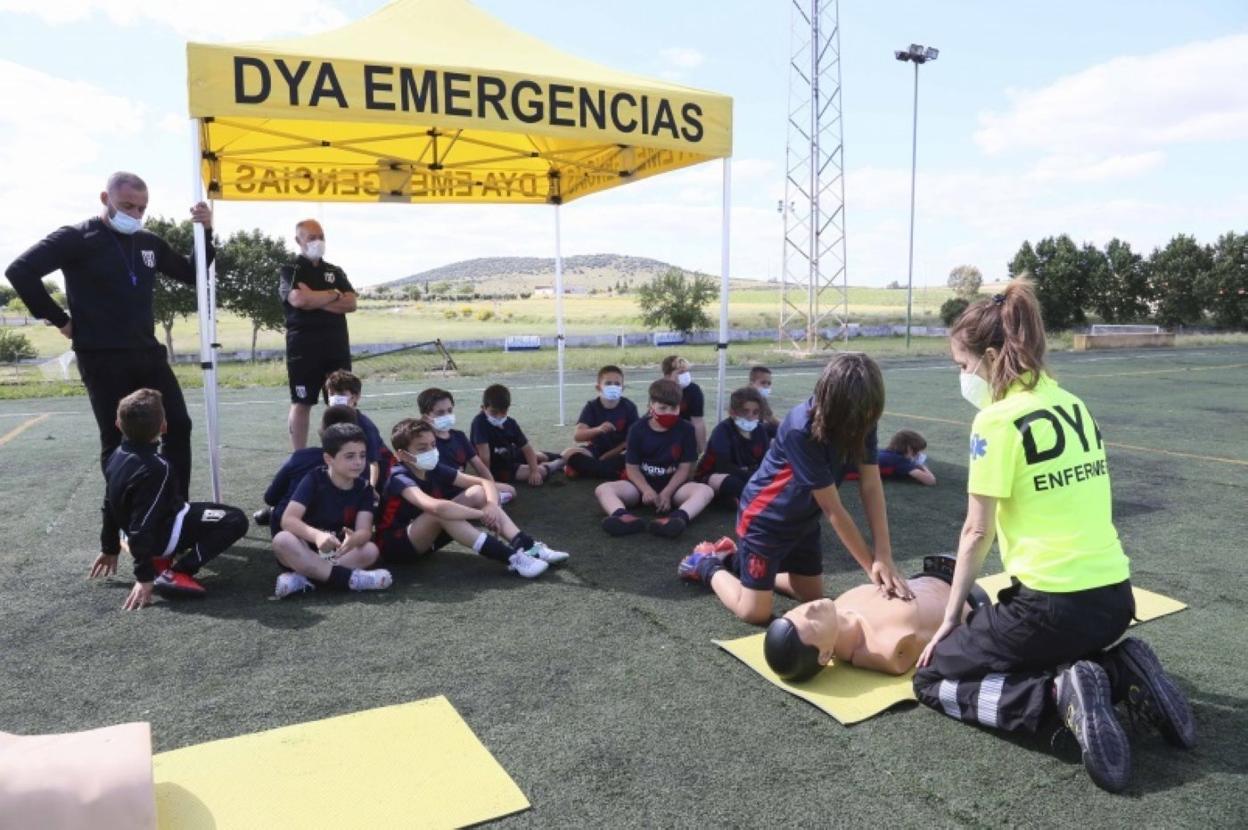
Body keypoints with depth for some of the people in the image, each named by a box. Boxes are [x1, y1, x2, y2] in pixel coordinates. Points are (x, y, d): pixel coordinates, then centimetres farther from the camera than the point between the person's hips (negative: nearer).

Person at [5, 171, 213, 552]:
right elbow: (20, 270, -14)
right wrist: (59, 320, -12)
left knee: (178, 427, 2)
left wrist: (206, 232, 3)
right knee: (118, 443, 0)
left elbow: (191, 274, 17)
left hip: (148, 354, 6)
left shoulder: (149, 243, 10)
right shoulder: (77, 238, -6)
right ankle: (118, 532, 13)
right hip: (102, 359, -6)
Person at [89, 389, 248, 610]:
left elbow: (110, 507, 12)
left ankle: (160, 559, 13)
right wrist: (144, 576, -23)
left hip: (144, 533, 9)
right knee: (235, 520, -10)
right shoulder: (155, 468, -27)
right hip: (165, 536, -9)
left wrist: (110, 548, 25)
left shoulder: (116, 457, 0)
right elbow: (142, 526, -27)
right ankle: (176, 573, -15)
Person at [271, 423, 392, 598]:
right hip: (306, 551, -2)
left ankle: (302, 578, -29)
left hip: (340, 554, 2)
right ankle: (347, 578, -35)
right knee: (282, 540, -33)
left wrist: (354, 540, -44)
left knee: (370, 550, -27)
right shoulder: (314, 480, -12)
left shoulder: (364, 489, -5)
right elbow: (288, 520, -23)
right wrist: (317, 535, -43)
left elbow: (364, 530, -18)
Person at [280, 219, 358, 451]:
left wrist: (315, 300, -10)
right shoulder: (289, 271, 2)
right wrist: (334, 295, -6)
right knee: (301, 403, 1)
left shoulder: (336, 272, 15)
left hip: (337, 344, 4)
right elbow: (298, 299, -19)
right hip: (303, 345, -4)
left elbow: (351, 303, 0)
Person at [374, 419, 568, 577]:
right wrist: (481, 514, -34)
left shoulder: (435, 469, -2)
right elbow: (436, 507, -44)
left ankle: (526, 546, -24)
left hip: (425, 540, 7)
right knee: (440, 512, -36)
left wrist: (492, 505, -23)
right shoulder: (400, 478, -24)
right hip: (394, 546, -7)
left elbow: (485, 482, -2)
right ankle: (510, 558, -37)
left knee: (478, 493, -8)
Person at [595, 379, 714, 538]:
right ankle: (623, 517, -58)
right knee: (602, 489, -24)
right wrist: (646, 490, -22)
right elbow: (632, 467, -3)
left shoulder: (685, 429, -3)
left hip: (673, 485, 0)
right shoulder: (638, 429, -3)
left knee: (706, 490, -30)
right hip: (643, 484, 1)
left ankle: (679, 518, -61)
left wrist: (667, 492, -19)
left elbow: (685, 467, -4)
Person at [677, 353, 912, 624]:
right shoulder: (801, 430, -35)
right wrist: (871, 565, -24)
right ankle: (708, 568, 22)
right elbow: (833, 509, -30)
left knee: (813, 598, 16)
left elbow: (872, 485, -18)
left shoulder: (860, 421, -15)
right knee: (756, 613, -4)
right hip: (765, 519, -7)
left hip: (803, 520, 7)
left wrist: (883, 556, -27)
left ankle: (753, 565, 34)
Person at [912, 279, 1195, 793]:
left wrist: (950, 619, -1)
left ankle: (1060, 695, -11)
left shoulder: (998, 419, -14)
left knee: (933, 679, 8)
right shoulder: (1074, 405, 9)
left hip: (1053, 603, -8)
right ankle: (1122, 673, 8)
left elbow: (977, 533, -12)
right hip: (1115, 597, 8)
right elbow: (1069, 510, 13)